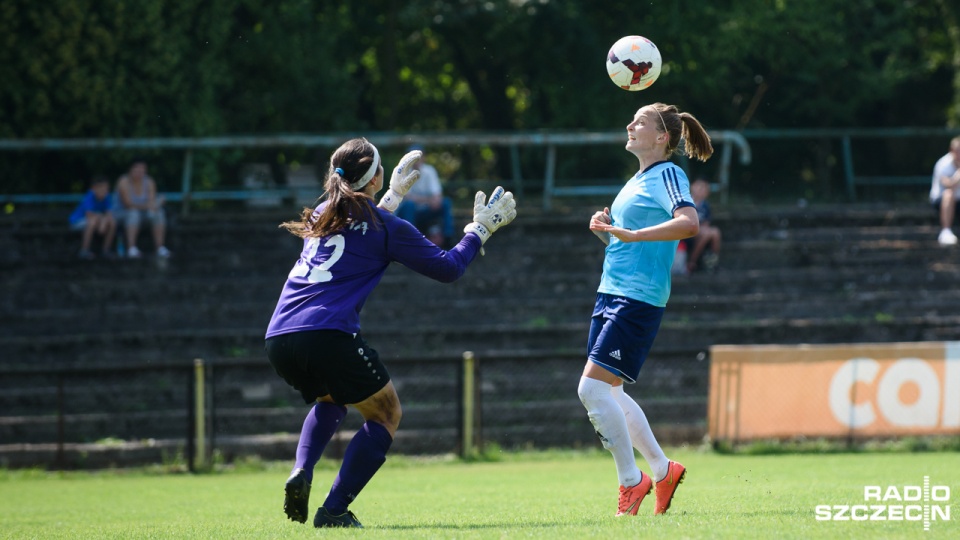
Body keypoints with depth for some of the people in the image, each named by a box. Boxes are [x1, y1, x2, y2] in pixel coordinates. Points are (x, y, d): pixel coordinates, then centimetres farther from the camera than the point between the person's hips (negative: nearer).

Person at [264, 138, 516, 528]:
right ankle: (334, 510, -1)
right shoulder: (388, 227, 2)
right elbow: (448, 268, 9)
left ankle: (301, 473, 7)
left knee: (331, 399, 35)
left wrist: (393, 196, 50)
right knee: (386, 415, 13)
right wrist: (481, 228, 22)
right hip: (329, 334, -7)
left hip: (279, 339, 7)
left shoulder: (322, 215, 20)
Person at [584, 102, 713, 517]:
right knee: (608, 393, 12)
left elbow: (688, 222, -27)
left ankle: (631, 480, -2)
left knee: (593, 388, -14)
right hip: (610, 295, 10)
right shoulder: (636, 182, 19)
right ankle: (662, 470, 23)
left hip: (638, 299, -10)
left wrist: (631, 234, -33)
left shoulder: (667, 175, -9)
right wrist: (605, 229, 7)